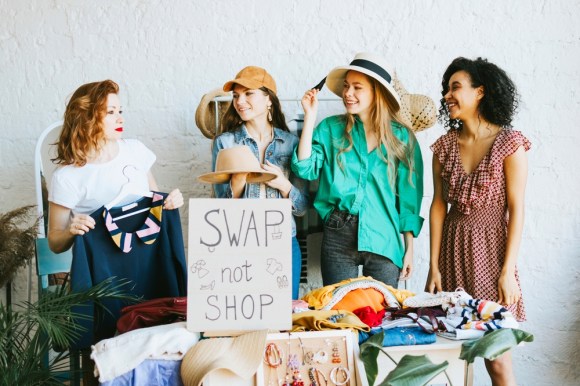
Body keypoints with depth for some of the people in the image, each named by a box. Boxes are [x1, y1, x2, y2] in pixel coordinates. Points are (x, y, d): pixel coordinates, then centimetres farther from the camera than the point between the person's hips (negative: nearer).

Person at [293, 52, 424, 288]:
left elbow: (409, 197, 5)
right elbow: (306, 169, -7)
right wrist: (310, 117, -7)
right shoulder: (330, 129, 5)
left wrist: (409, 248, 4)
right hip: (338, 235, 0)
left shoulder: (402, 137, 3)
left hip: (384, 239, 0)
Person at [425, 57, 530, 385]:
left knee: (496, 357, -2)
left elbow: (517, 209, -9)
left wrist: (508, 271, -13)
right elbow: (439, 205, 5)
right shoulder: (445, 145, 4)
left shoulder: (509, 143, -8)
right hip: (453, 247, 4)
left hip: (490, 247, -4)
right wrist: (434, 267, 2)